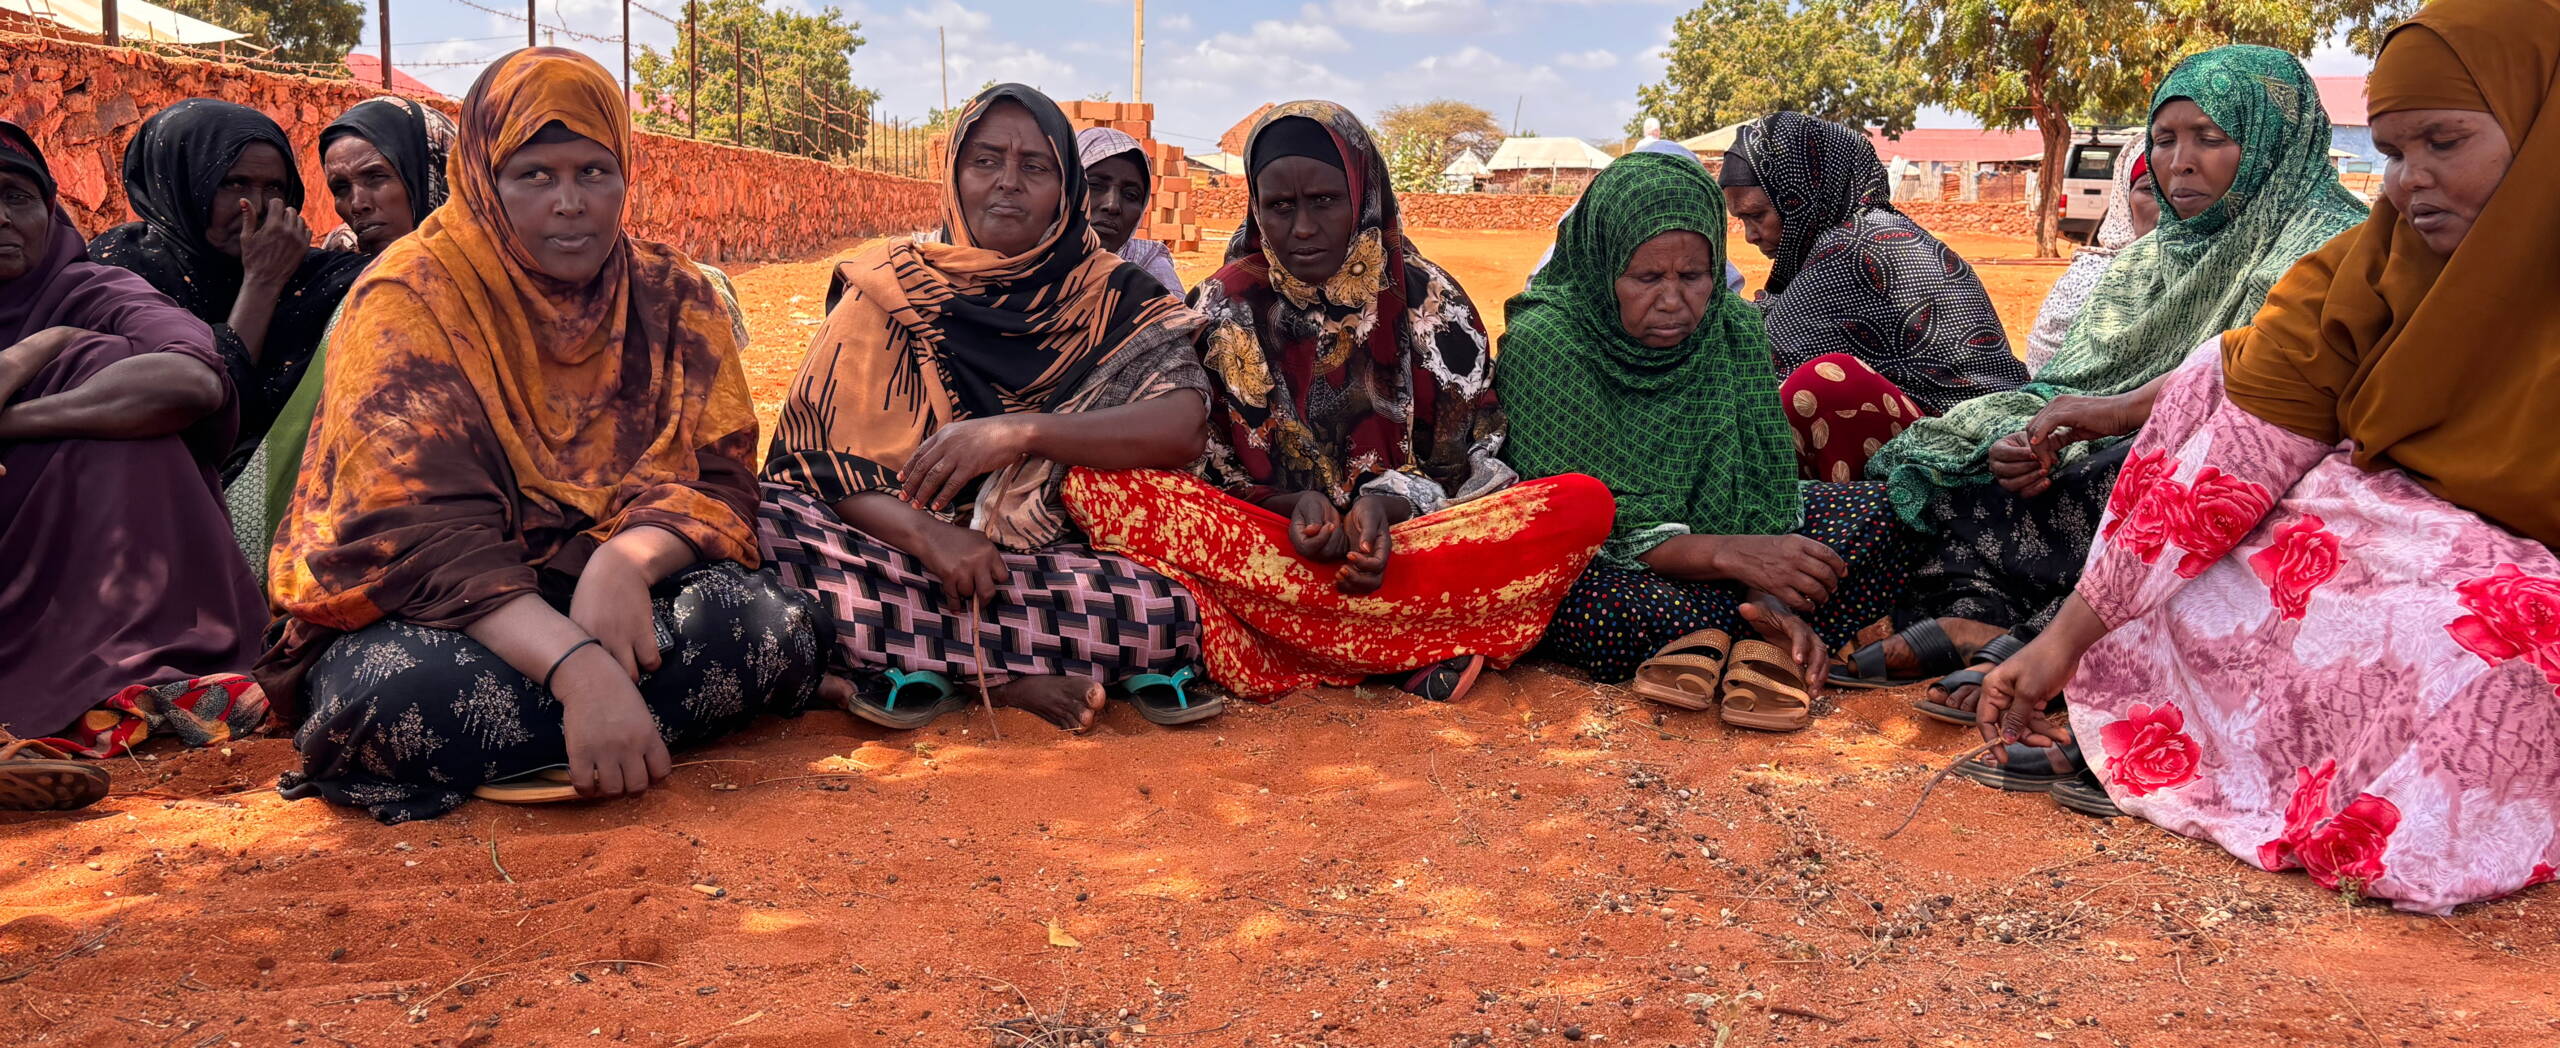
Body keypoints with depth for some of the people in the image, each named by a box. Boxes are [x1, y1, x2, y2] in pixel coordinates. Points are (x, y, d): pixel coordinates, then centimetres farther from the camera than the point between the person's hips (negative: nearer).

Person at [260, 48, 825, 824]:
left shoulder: (673, 295, 1)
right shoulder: (410, 298, -11)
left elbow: (719, 480, -3)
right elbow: (419, 535, -22)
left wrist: (626, 563, -28)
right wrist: (576, 667, -38)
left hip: (612, 598, 4)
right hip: (437, 612, -3)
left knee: (772, 630, -25)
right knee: (400, 693, -37)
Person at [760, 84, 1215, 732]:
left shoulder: (1113, 298, 5)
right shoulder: (890, 291, 6)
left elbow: (1183, 427, -12)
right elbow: (815, 453, -3)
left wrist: (1023, 431, -24)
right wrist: (924, 534, -22)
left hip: (1063, 554, -1)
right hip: (904, 551, 1)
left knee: (1180, 603, -32)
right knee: (765, 527, -27)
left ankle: (928, 665, -15)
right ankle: (1012, 677, -19)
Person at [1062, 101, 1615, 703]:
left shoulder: (1431, 302, 6)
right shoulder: (1224, 307, 8)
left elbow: (1472, 466, 4)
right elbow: (1205, 472, 4)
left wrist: (1385, 506, -18)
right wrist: (1295, 506, -18)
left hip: (1404, 537, 0)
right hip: (1261, 536, 0)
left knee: (1585, 503, -26)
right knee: (1095, 478, -28)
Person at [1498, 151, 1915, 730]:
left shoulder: (1732, 328, -4)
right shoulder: (1544, 342, -20)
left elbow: (1765, 484, -7)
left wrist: (1767, 591, -27)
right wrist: (1728, 553, -33)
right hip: (1592, 570, -5)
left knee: (1877, 513, -12)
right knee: (1606, 609, -40)